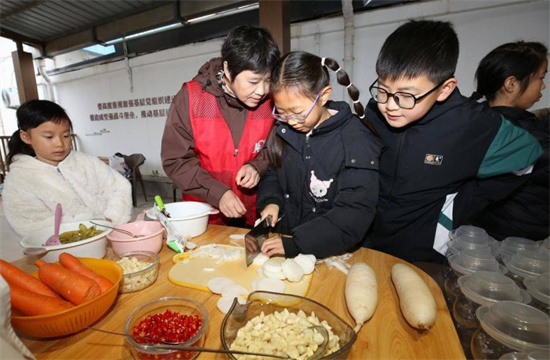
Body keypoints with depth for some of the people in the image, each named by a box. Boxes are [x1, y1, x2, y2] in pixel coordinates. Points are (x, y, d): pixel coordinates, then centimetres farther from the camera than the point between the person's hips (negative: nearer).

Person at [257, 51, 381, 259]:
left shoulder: (357, 142, -15)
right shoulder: (284, 129, 1)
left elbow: (354, 215, -17)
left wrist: (295, 243, -21)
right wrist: (271, 200, -6)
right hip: (282, 237, 4)